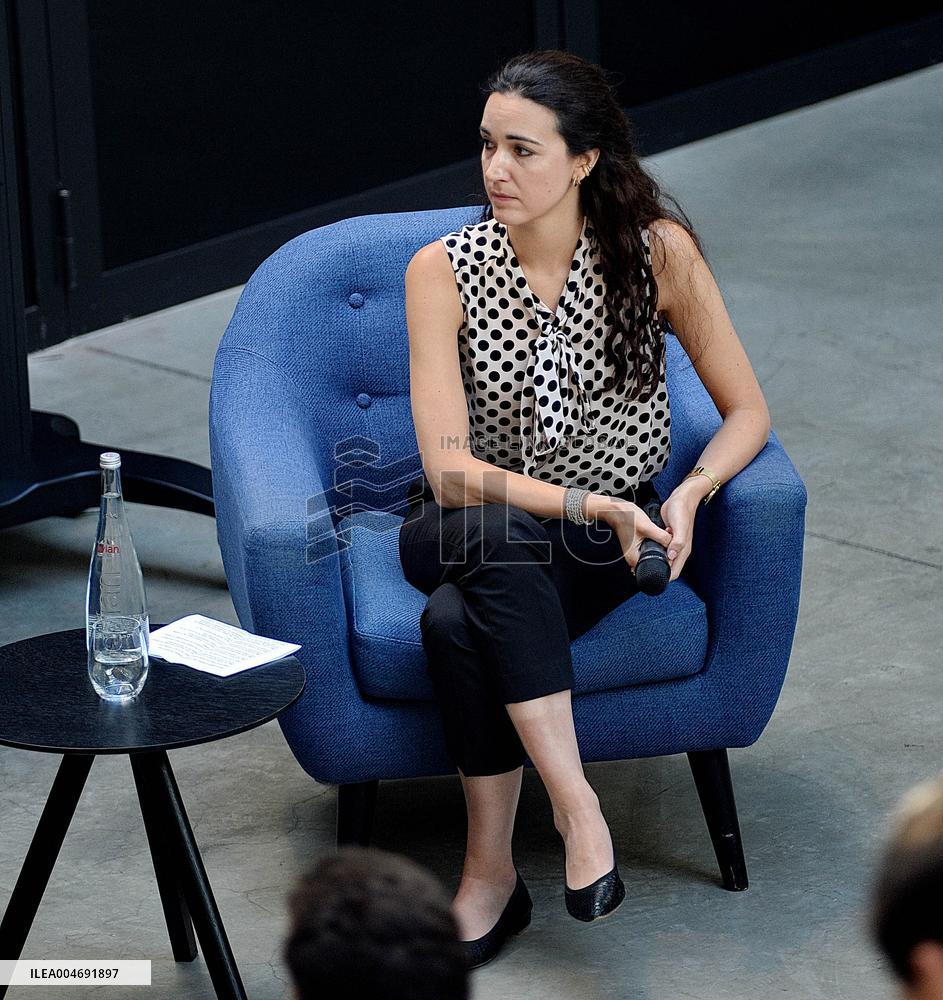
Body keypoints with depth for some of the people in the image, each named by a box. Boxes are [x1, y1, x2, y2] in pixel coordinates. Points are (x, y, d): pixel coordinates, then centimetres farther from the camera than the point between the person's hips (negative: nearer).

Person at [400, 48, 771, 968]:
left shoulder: (656, 251, -10)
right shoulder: (443, 269, -11)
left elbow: (747, 412, -3)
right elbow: (447, 464, -18)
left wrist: (691, 492, -22)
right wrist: (582, 503, -30)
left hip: (601, 544, -1)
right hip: (461, 532, 1)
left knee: (460, 617, -32)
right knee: (490, 535, -37)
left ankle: (490, 872, -21)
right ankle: (574, 803, -31)